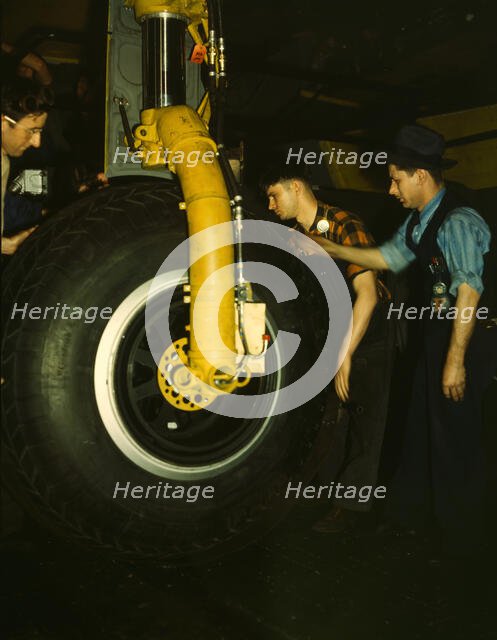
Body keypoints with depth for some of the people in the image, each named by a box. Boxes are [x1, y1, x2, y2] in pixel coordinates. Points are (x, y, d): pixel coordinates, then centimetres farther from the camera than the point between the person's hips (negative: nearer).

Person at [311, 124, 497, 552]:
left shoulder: (458, 222, -20)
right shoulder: (418, 221, 9)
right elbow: (388, 257, 14)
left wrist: (456, 359, -25)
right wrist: (330, 248, 11)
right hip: (435, 336, 9)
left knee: (455, 437, 2)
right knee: (422, 425, 19)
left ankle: (461, 533, 21)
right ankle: (413, 510, 36)